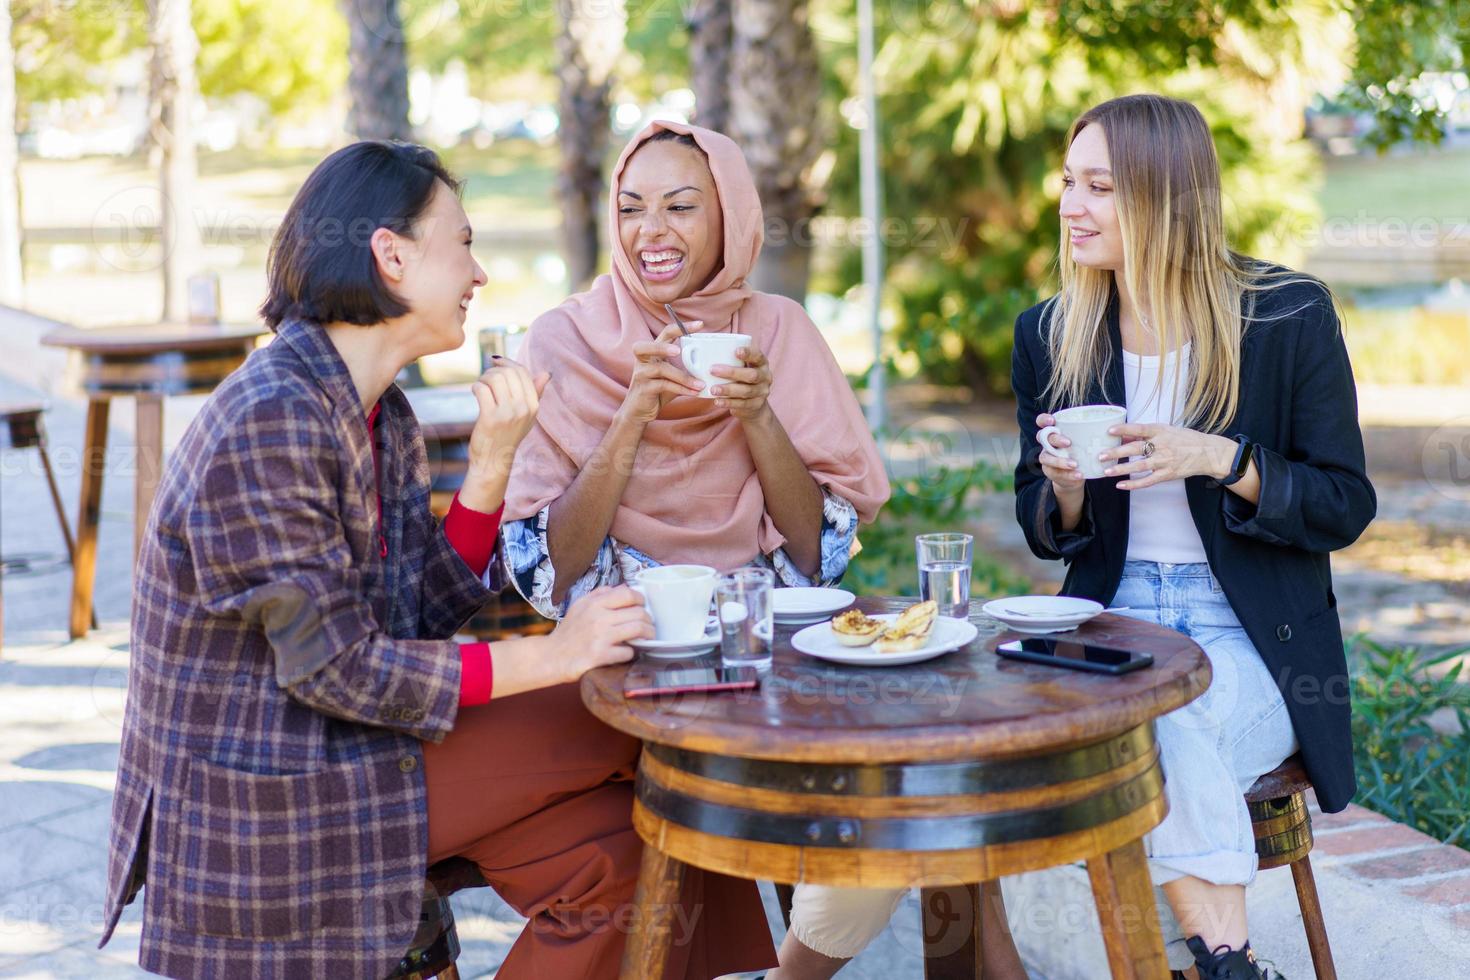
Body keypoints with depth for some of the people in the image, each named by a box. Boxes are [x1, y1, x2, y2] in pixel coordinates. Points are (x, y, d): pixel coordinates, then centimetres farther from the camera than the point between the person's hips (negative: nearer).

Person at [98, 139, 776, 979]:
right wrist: (552, 656, -21)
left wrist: (493, 460, -7)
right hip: (269, 796, -9)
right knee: (627, 723, -8)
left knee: (618, 843, -4)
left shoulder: (383, 415, 7)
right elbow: (332, 667, -23)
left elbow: (427, 610, 6)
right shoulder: (270, 421, -22)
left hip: (335, 743, 9)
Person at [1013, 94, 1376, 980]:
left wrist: (1220, 459, -20)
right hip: (1112, 630, 3)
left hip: (1255, 641, -2)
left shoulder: (1290, 317, -6)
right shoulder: (1049, 335, 5)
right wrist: (1064, 489, -13)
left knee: (1168, 739, -31)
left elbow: (1345, 508, -4)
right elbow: (1044, 534, 11)